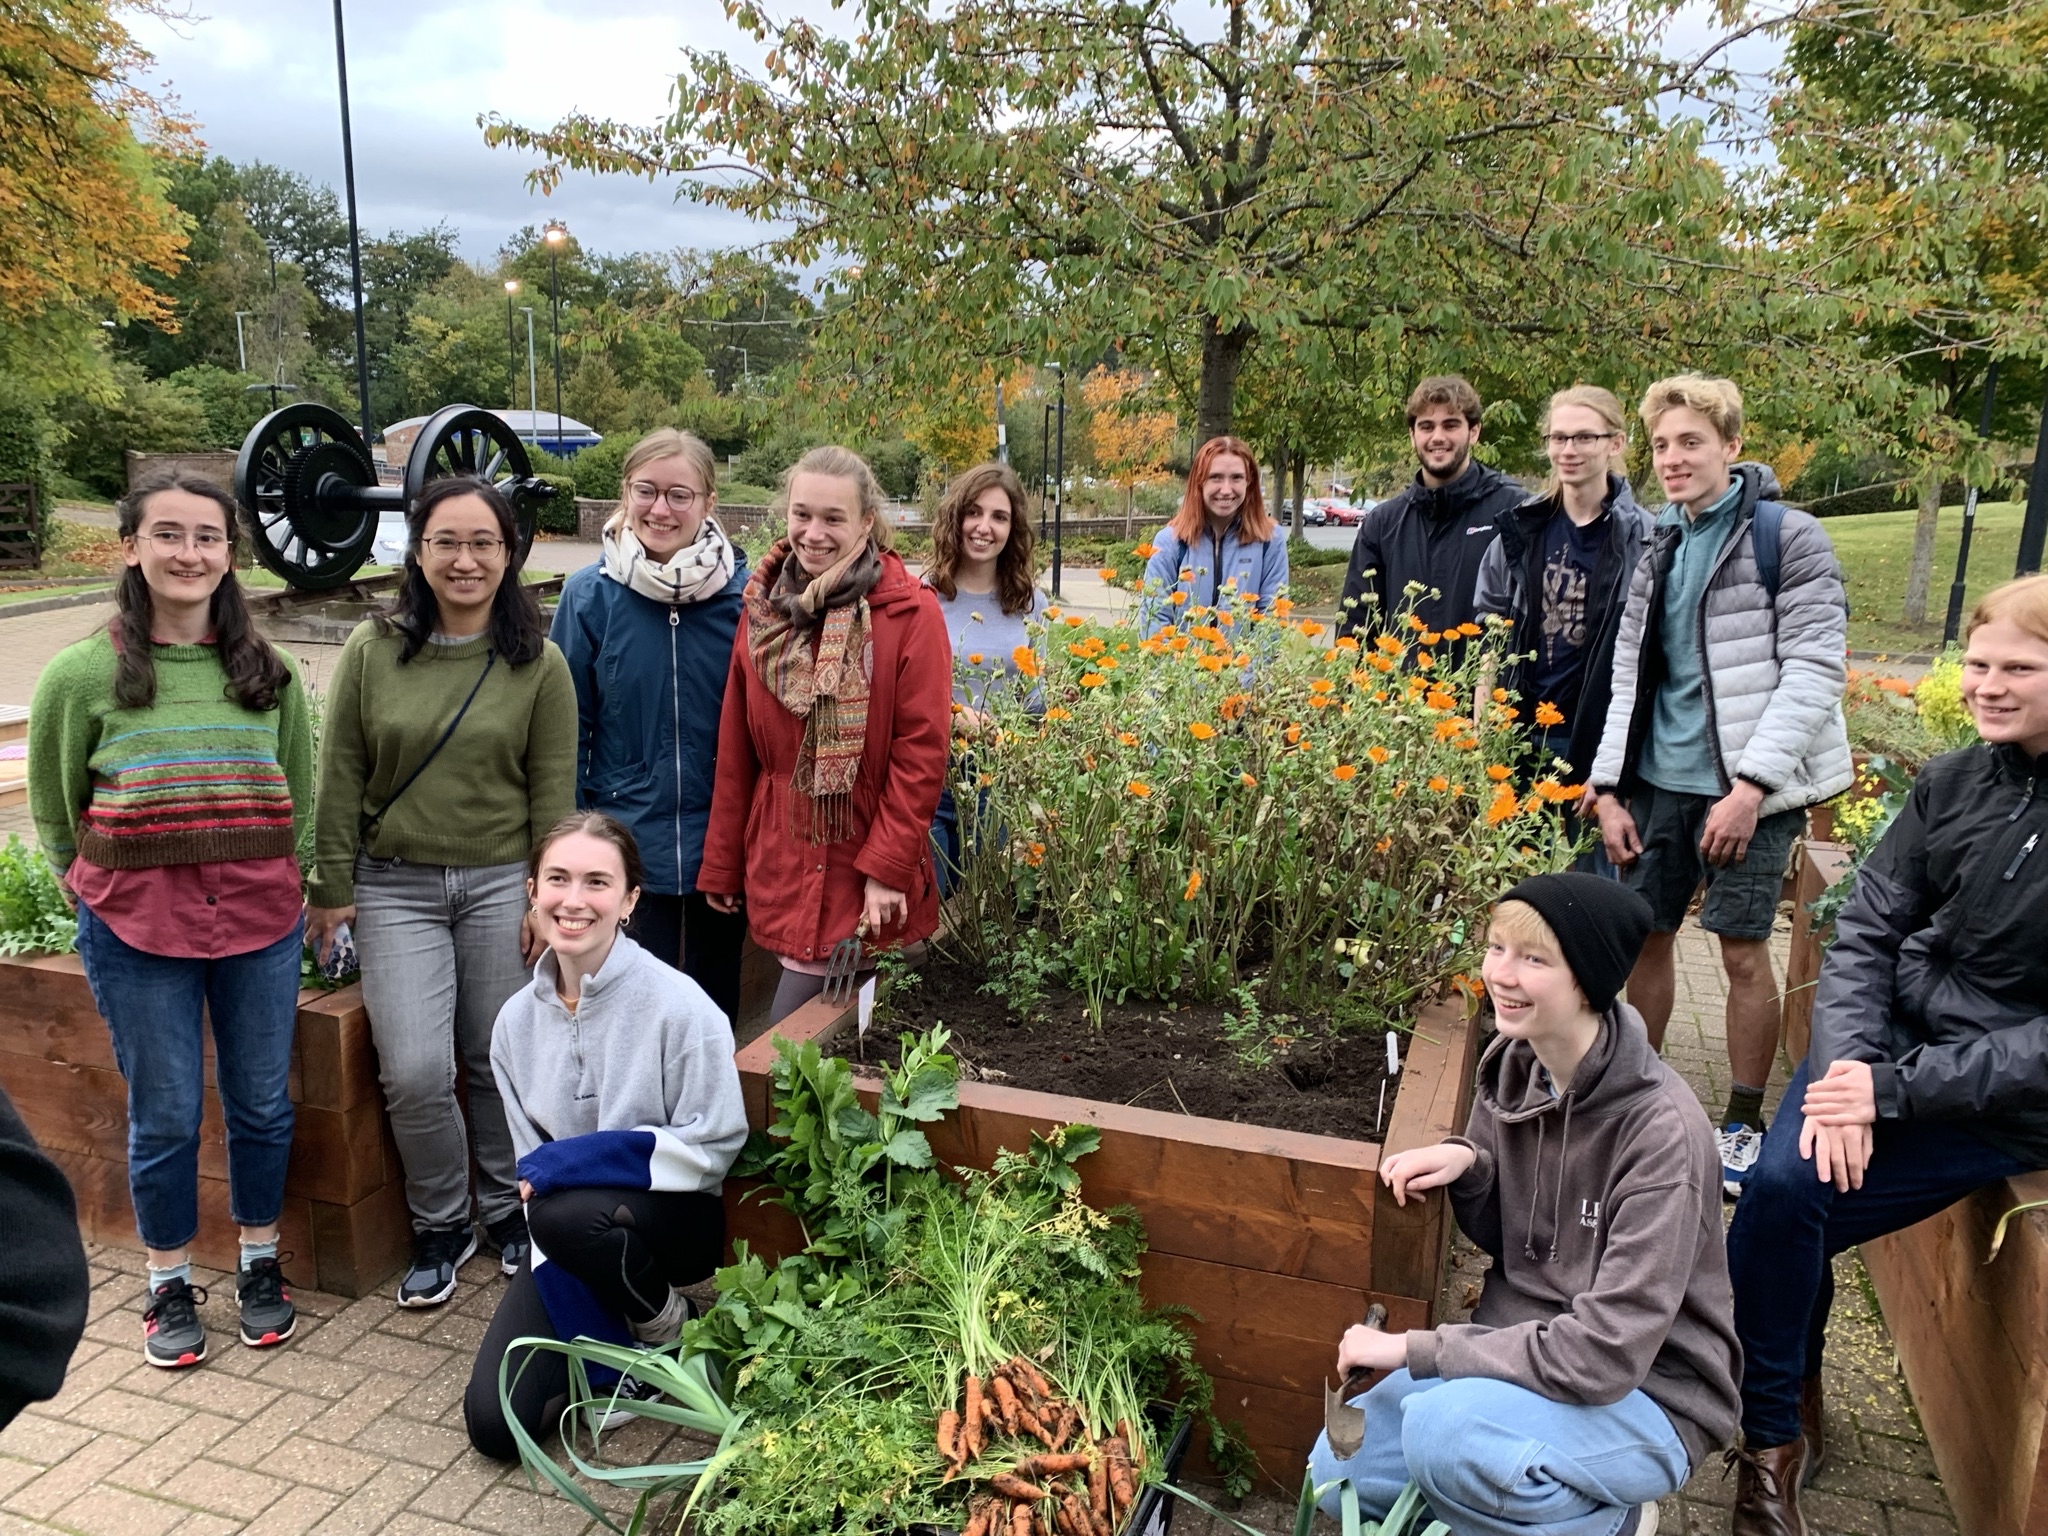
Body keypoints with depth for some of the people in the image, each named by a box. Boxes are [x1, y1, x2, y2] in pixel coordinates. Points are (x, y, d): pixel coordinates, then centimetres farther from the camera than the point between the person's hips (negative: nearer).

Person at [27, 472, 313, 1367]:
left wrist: (261, 880, 8)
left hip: (260, 923, 2)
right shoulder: (82, 675, -5)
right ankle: (169, 1286, 28)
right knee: (165, 1117, 8)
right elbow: (53, 807, 6)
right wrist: (100, 890, 6)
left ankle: (260, 1266, 32)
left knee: (262, 1104, 12)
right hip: (136, 928, -2)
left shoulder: (269, 671, 2)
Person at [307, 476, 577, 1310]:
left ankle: (508, 1208, 31)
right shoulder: (372, 650, -1)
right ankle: (440, 1225, 19)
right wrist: (331, 887, 3)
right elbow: (340, 777, 3)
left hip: (500, 883, 0)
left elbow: (552, 793, -1)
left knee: (499, 1062, 7)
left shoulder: (539, 664, -2)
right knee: (414, 1072, -6)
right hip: (395, 887, 1)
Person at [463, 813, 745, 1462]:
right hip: (567, 1238, 4)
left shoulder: (678, 1005, -20)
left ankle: (666, 1324, -4)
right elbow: (531, 1165, 0)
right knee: (494, 1424, -8)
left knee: (566, 1212, -35)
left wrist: (572, 1161, -22)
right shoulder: (518, 1018, -3)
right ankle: (610, 1344, 20)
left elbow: (712, 1146, -16)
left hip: (669, 1218, -4)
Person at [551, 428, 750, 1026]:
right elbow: (569, 730, -1)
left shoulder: (744, 594, -5)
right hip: (625, 851, 0)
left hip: (721, 853, 1)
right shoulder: (589, 595, -5)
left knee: (714, 1015, 16)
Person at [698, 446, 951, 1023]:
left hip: (865, 870, -4)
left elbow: (921, 752, -11)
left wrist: (888, 868, -15)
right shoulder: (761, 608, 6)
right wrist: (721, 865, 11)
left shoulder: (911, 613, -7)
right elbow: (736, 750, 9)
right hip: (780, 865, 4)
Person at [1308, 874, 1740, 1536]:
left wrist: (1416, 1348, -23)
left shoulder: (1661, 1131, -26)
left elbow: (1603, 1356, -28)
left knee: (1446, 1431, -32)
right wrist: (1466, 1165, -15)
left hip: (1643, 1397, -6)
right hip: (1526, 1352, 6)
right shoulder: (1512, 1063, -6)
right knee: (1340, 1469, -6)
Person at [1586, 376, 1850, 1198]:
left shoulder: (1786, 537, -7)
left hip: (1747, 788, -5)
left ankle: (1744, 1123, 19)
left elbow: (1816, 670, -13)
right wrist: (1609, 788, 4)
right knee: (1645, 937, 10)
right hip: (1660, 782, 6)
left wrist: (1751, 785, -20)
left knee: (1743, 952, 2)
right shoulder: (1661, 550, 12)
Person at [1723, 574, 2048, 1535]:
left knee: (1789, 1202, -19)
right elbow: (1865, 930, 1)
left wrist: (1896, 1090, -22)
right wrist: (1845, 1065, -14)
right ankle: (1777, 1432, 9)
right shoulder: (1954, 781, 1)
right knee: (1781, 1182, -17)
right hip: (1893, 1038, 4)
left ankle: (1778, 1423, 8)